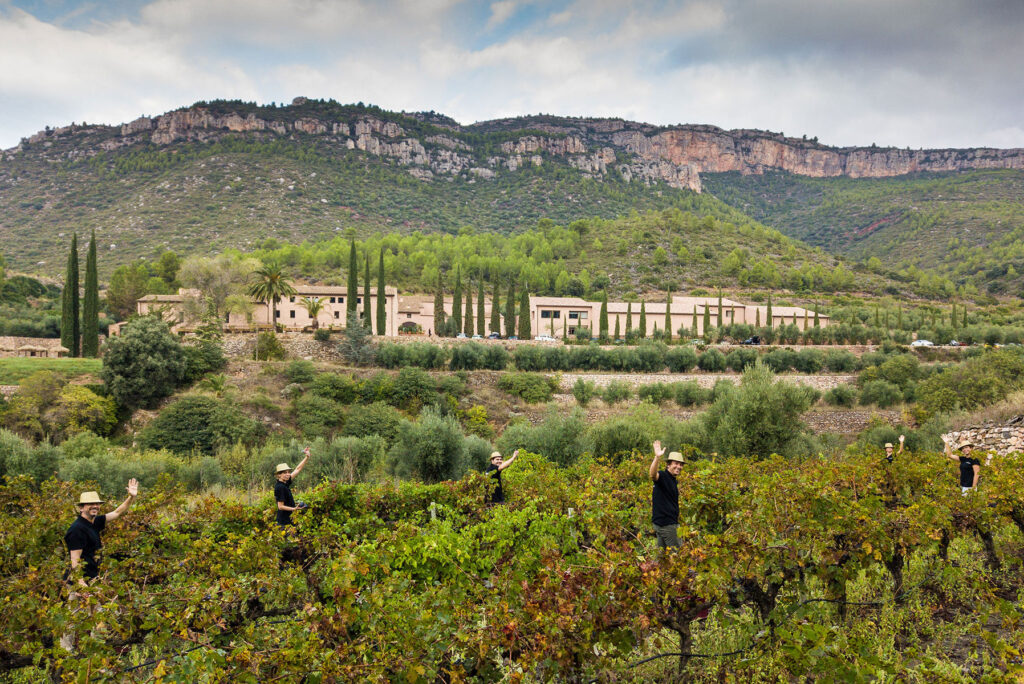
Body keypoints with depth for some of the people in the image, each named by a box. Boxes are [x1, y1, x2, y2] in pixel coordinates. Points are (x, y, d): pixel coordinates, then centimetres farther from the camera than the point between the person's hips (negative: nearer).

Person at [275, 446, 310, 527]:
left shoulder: (285, 483, 7)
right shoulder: (280, 487, -17)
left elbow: (297, 469, 14)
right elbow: (280, 506, -17)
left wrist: (307, 457, 11)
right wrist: (294, 509, -26)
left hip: (288, 519, 9)